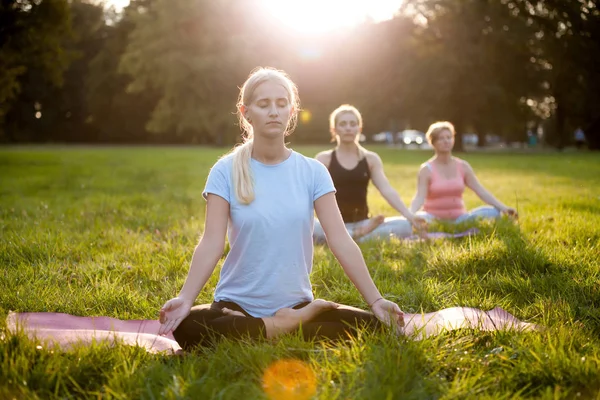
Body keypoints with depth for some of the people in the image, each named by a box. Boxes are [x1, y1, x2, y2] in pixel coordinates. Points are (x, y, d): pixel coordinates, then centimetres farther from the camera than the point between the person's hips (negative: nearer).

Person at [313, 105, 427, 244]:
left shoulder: (371, 159, 8)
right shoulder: (324, 159, 3)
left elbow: (387, 190, -5)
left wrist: (409, 216, -21)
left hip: (361, 224, 2)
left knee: (404, 225, -22)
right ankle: (356, 236, -25)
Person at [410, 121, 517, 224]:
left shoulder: (463, 166, 7)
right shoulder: (427, 169, -4)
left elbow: (481, 191, 0)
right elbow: (420, 197, -17)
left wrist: (503, 208, -13)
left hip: (458, 219, 5)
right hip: (434, 220, -5)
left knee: (493, 212, -18)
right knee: (420, 218, -40)